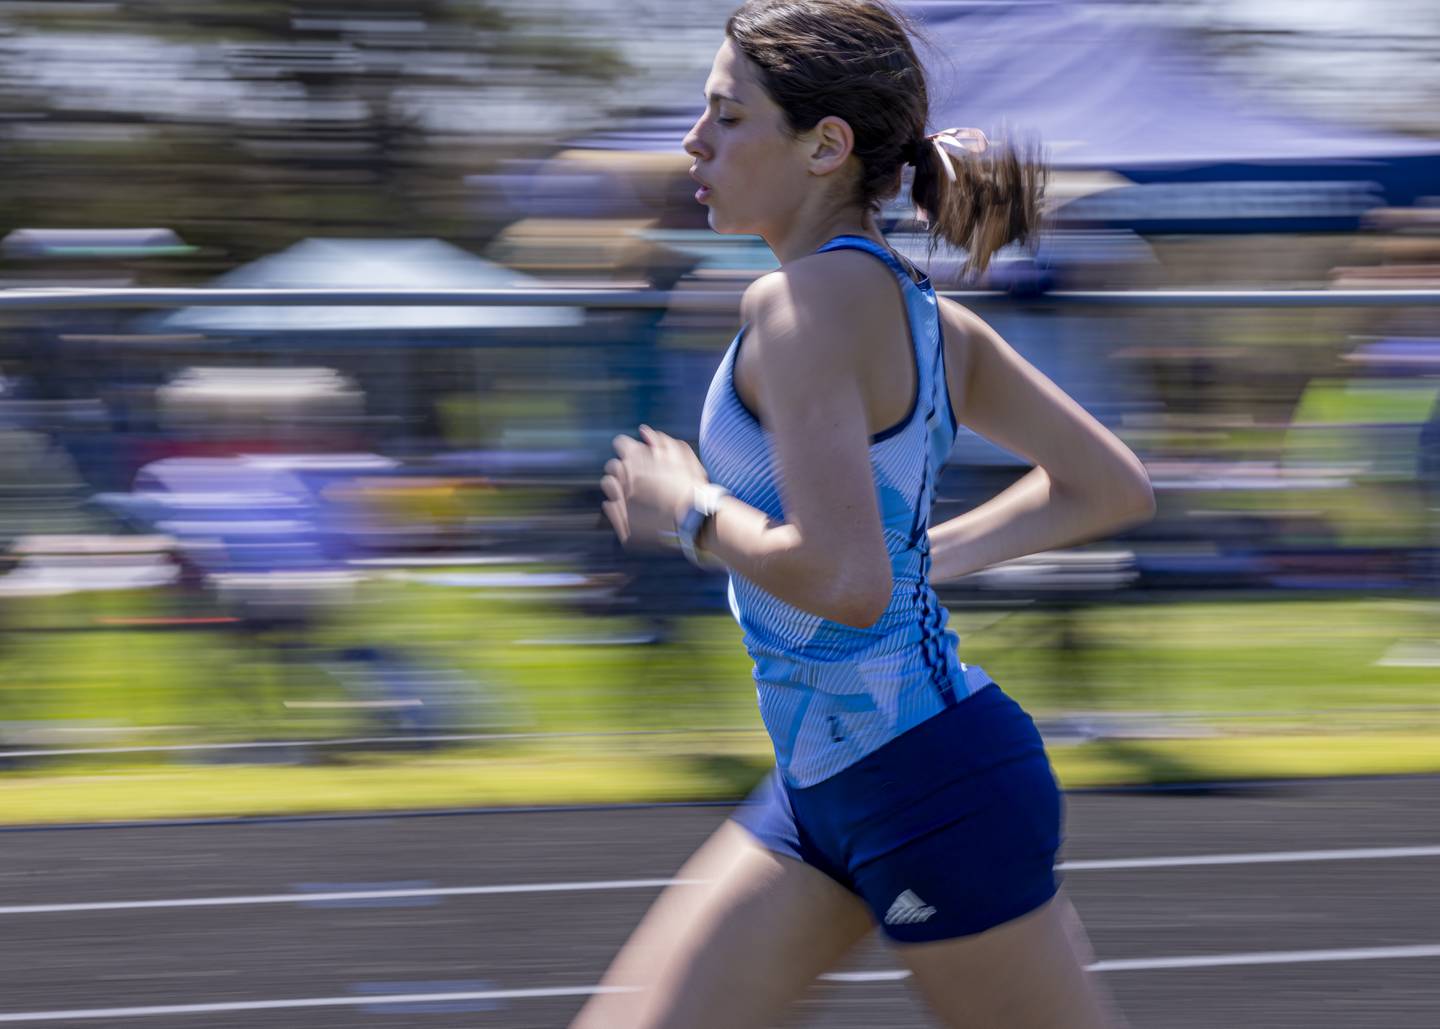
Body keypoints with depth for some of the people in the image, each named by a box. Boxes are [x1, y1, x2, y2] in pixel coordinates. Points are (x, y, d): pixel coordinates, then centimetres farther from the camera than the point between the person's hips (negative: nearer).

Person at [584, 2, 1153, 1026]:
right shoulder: (928, 316, 8)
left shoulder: (807, 302, -18)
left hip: (931, 786, -10)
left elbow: (844, 582, -27)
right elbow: (1113, 489, 14)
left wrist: (689, 511, -11)